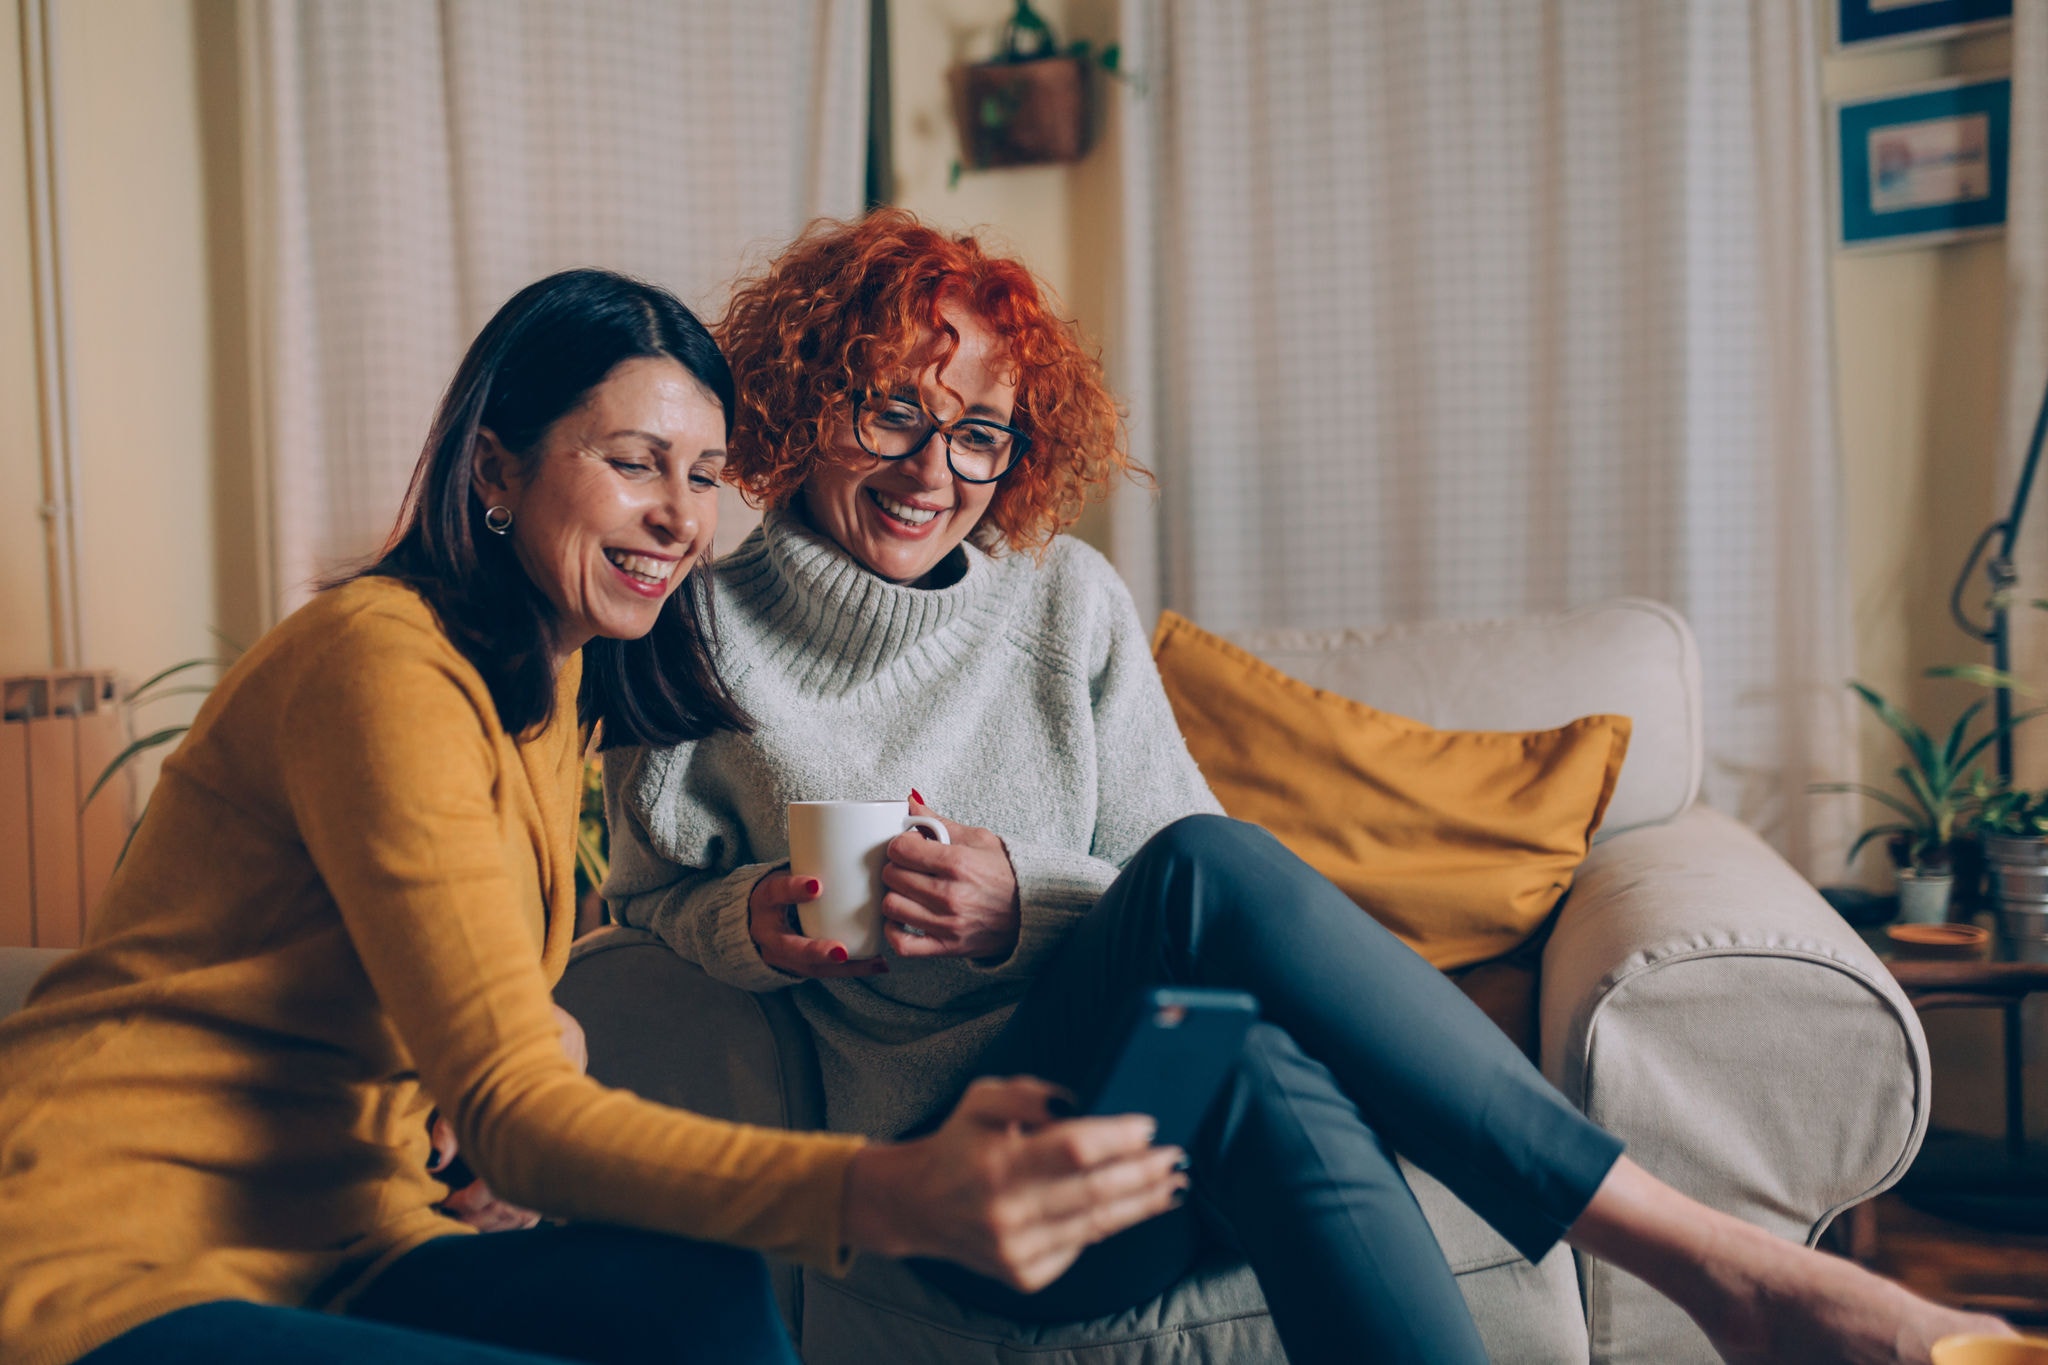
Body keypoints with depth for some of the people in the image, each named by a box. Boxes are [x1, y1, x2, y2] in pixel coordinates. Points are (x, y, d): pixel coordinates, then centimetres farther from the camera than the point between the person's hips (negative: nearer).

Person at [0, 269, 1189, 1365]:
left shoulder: (565, 683, 10)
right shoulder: (387, 664, -18)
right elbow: (509, 1109, -26)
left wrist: (540, 1036, -3)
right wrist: (890, 1196, -39)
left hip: (327, 1239, 8)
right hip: (99, 1266, -8)